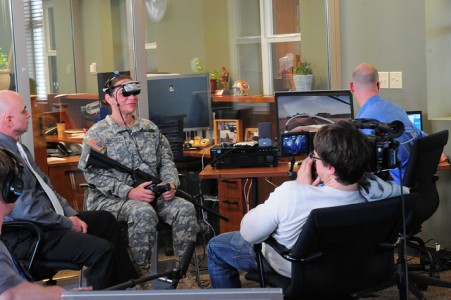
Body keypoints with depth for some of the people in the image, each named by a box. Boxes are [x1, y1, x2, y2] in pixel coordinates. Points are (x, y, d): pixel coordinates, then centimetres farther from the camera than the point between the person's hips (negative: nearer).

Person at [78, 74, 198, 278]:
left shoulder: (150, 129, 17)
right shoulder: (97, 134, 0)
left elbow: (166, 161, 17)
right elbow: (94, 174, -10)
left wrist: (170, 183, -6)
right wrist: (129, 192, -21)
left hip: (152, 194, 5)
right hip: (110, 200, -5)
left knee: (185, 208, -19)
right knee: (144, 213, -35)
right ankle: (140, 272, -23)